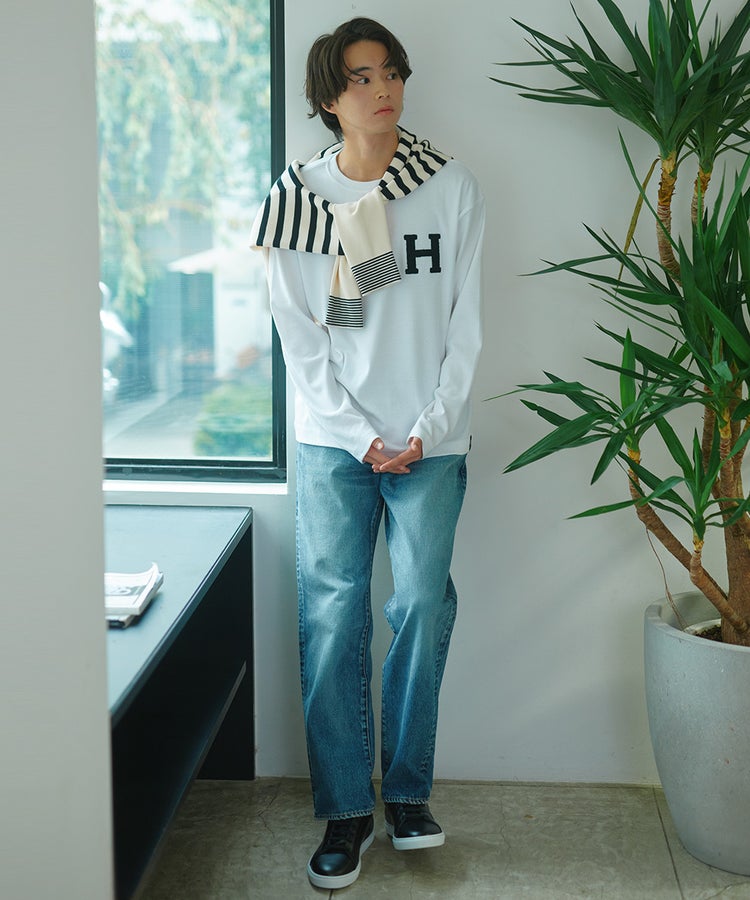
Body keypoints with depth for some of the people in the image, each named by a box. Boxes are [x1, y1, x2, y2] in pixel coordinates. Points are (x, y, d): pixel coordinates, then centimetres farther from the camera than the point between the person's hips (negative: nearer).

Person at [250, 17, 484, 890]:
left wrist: (430, 427, -7)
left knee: (423, 607, 2)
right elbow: (300, 337, -1)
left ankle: (406, 790, 18)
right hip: (333, 440, 0)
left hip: (431, 441, 1)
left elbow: (464, 325, 2)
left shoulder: (452, 188, 1)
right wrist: (362, 438, -8)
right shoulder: (298, 196, -1)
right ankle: (345, 809, 9)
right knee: (332, 613, -1)